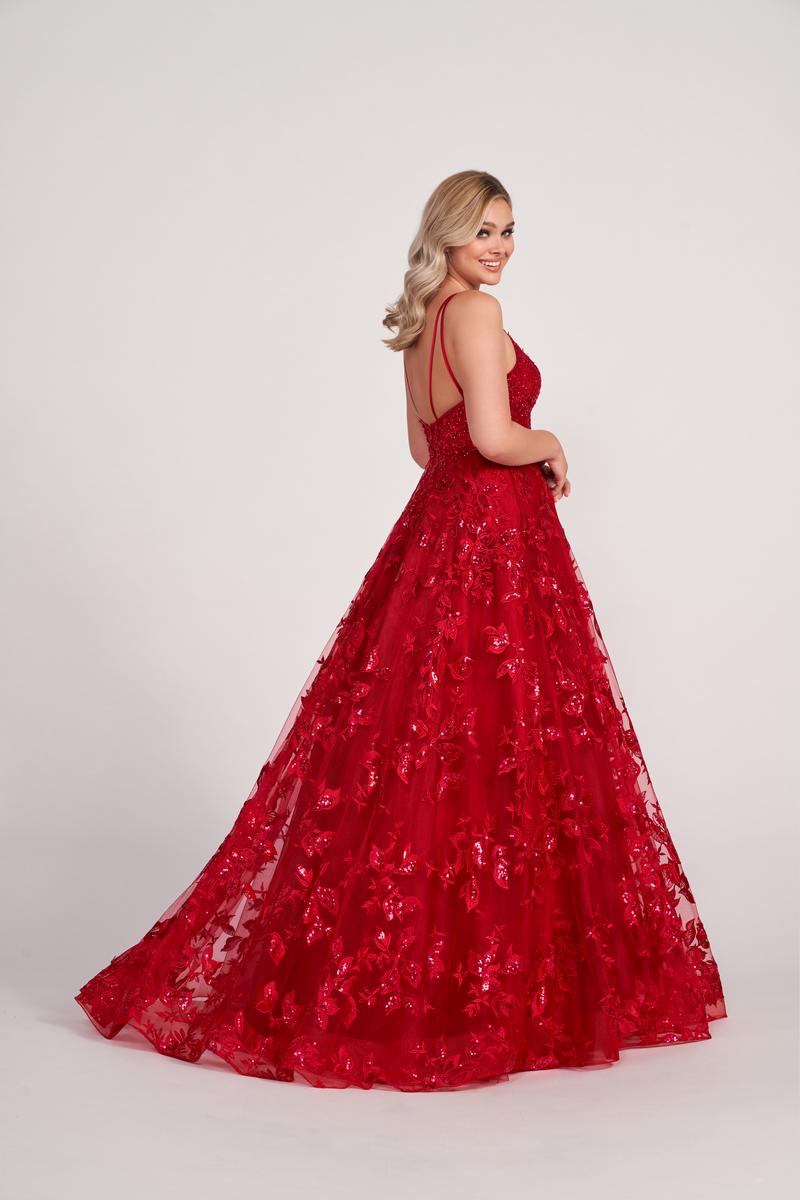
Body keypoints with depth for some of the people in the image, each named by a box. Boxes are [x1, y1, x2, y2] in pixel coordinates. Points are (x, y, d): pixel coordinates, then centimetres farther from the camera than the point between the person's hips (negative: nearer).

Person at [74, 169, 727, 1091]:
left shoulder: (422, 324, 16)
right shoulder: (476, 312, -12)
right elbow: (494, 435, -21)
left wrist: (520, 465, 18)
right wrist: (550, 446, -2)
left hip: (438, 526, 9)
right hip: (493, 542, -9)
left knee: (417, 747, 12)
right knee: (495, 748, -4)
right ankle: (484, 980, 4)